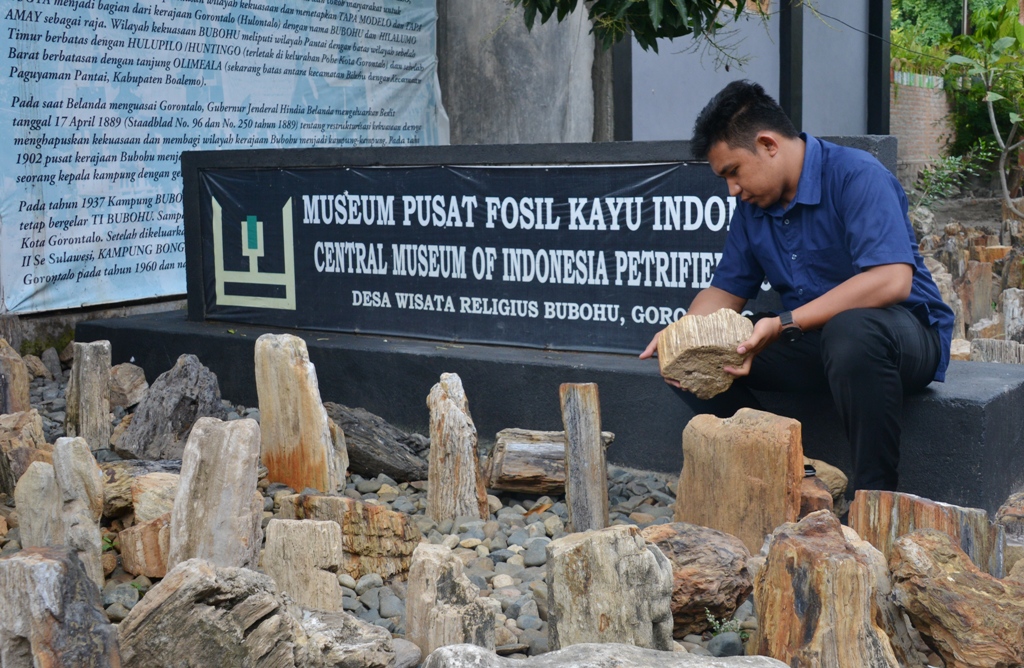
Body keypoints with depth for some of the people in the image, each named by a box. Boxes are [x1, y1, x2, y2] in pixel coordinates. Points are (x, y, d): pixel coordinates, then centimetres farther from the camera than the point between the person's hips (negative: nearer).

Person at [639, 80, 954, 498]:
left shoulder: (857, 177, -18)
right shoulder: (752, 205, 7)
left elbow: (892, 280, -31)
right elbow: (726, 290, 11)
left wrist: (785, 324, -35)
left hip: (905, 333, -7)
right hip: (811, 342, 7)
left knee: (851, 329, -41)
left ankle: (873, 494, -28)